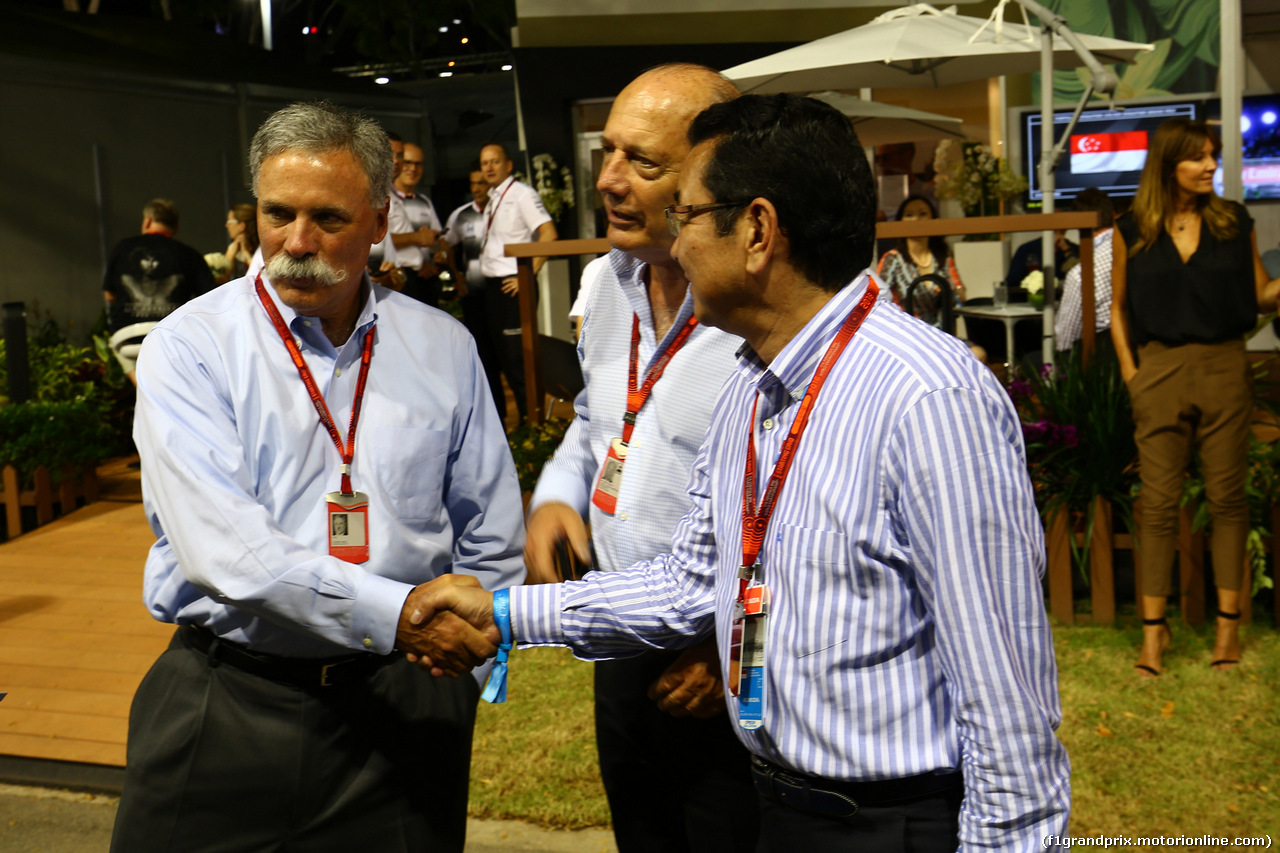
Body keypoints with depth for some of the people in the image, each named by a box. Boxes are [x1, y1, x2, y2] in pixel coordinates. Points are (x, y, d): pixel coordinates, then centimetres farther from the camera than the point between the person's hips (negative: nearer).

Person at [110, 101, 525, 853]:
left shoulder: (443, 347, 5)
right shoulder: (189, 346, -5)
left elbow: (492, 541, 10)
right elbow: (220, 542, -19)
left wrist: (465, 638, -3)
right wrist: (394, 610, -26)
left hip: (402, 703, 2)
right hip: (231, 701, -1)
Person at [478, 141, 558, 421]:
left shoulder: (522, 194, -7)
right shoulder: (492, 199, 16)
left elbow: (549, 234, -17)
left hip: (514, 285, -8)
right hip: (492, 284, 8)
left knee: (518, 353, -9)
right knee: (503, 352, 10)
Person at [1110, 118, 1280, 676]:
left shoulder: (1234, 223, 6)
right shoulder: (1132, 232, 3)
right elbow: (1118, 308, 8)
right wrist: (1131, 374, 0)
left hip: (1224, 368, 1)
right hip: (1160, 370, -1)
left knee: (1226, 498, 6)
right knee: (1159, 503, 1)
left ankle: (1228, 621, 16)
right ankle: (1154, 628, 9)